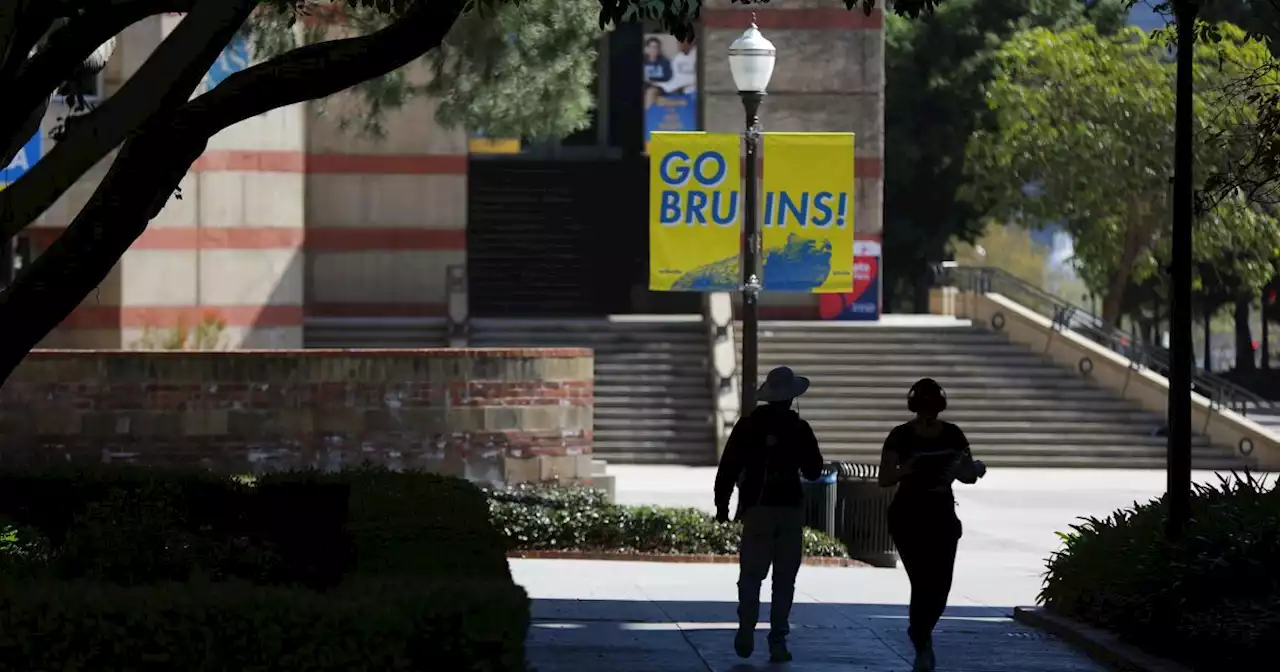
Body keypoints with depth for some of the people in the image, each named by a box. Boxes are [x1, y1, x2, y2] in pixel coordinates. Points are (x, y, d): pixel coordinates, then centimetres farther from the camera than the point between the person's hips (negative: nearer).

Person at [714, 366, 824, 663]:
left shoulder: (749, 425, -2)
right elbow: (813, 471, 7)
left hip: (758, 508, 0)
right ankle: (778, 641, -1)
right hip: (791, 509, 0)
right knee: (784, 579, 5)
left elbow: (728, 467, -4)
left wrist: (722, 503, 2)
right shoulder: (799, 429, -2)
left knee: (751, 575, 7)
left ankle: (747, 631, -12)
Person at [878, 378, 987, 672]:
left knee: (940, 584, -1)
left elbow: (967, 476, 7)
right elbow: (884, 478, -8)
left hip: (943, 516, 3)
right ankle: (922, 647, -1)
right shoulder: (900, 436, -5)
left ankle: (920, 632, 27)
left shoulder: (953, 435, 3)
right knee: (923, 581, -11)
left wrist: (976, 469, -16)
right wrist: (904, 470, -28)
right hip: (909, 516, -3)